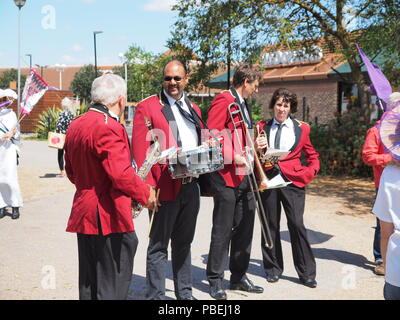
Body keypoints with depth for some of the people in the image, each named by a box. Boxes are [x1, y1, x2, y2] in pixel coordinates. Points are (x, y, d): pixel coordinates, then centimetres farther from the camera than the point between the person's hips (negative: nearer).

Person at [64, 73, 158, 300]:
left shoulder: (75, 126, 11)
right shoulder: (109, 127, -18)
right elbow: (121, 174, -24)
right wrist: (146, 193, -9)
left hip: (84, 214, 9)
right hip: (109, 216, -9)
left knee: (89, 283, 18)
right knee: (113, 284, 1)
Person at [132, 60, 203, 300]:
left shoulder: (193, 109, 16)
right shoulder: (147, 107, -5)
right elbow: (140, 150, -11)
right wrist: (147, 187, -19)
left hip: (191, 185, 7)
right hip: (166, 187, -6)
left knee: (184, 242, 17)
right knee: (159, 245, 3)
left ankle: (185, 293, 29)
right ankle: (156, 295, 14)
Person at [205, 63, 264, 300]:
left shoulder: (244, 104, 20)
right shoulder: (223, 100, -8)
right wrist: (232, 157, -21)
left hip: (246, 176, 9)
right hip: (228, 175, -9)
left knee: (245, 229, 12)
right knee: (223, 231, -1)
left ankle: (239, 277, 24)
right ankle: (216, 281, 11)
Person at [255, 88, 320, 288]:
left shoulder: (301, 128, 8)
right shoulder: (262, 127, 10)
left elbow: (313, 156, 17)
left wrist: (309, 173, 1)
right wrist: (257, 148, -11)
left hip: (292, 181, -1)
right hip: (267, 179, 2)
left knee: (297, 224, -6)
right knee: (270, 225, 7)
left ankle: (306, 273, 5)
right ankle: (273, 268, 22)